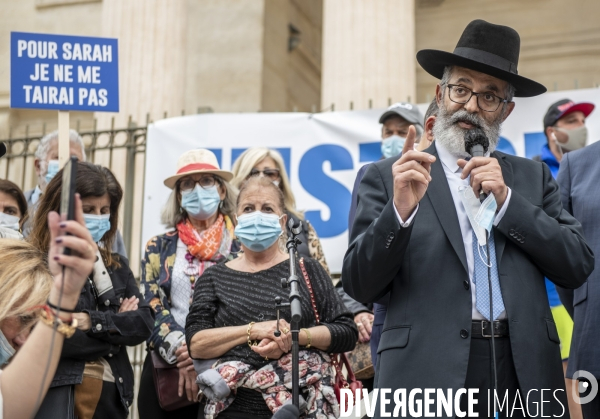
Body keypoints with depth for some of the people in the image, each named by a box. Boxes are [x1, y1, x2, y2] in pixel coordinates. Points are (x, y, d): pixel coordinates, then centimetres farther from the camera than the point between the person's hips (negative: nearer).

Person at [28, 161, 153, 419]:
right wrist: (117, 325, -5)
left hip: (112, 394, 7)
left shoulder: (117, 266, 13)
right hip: (56, 395, -7)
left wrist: (93, 322, -13)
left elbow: (144, 324, 3)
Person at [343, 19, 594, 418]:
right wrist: (400, 208, -19)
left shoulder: (533, 177, 11)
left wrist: (507, 200, -8)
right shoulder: (389, 176, 2)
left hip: (524, 372, 3)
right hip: (428, 373, -2)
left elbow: (578, 266, 2)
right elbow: (360, 285, -4)